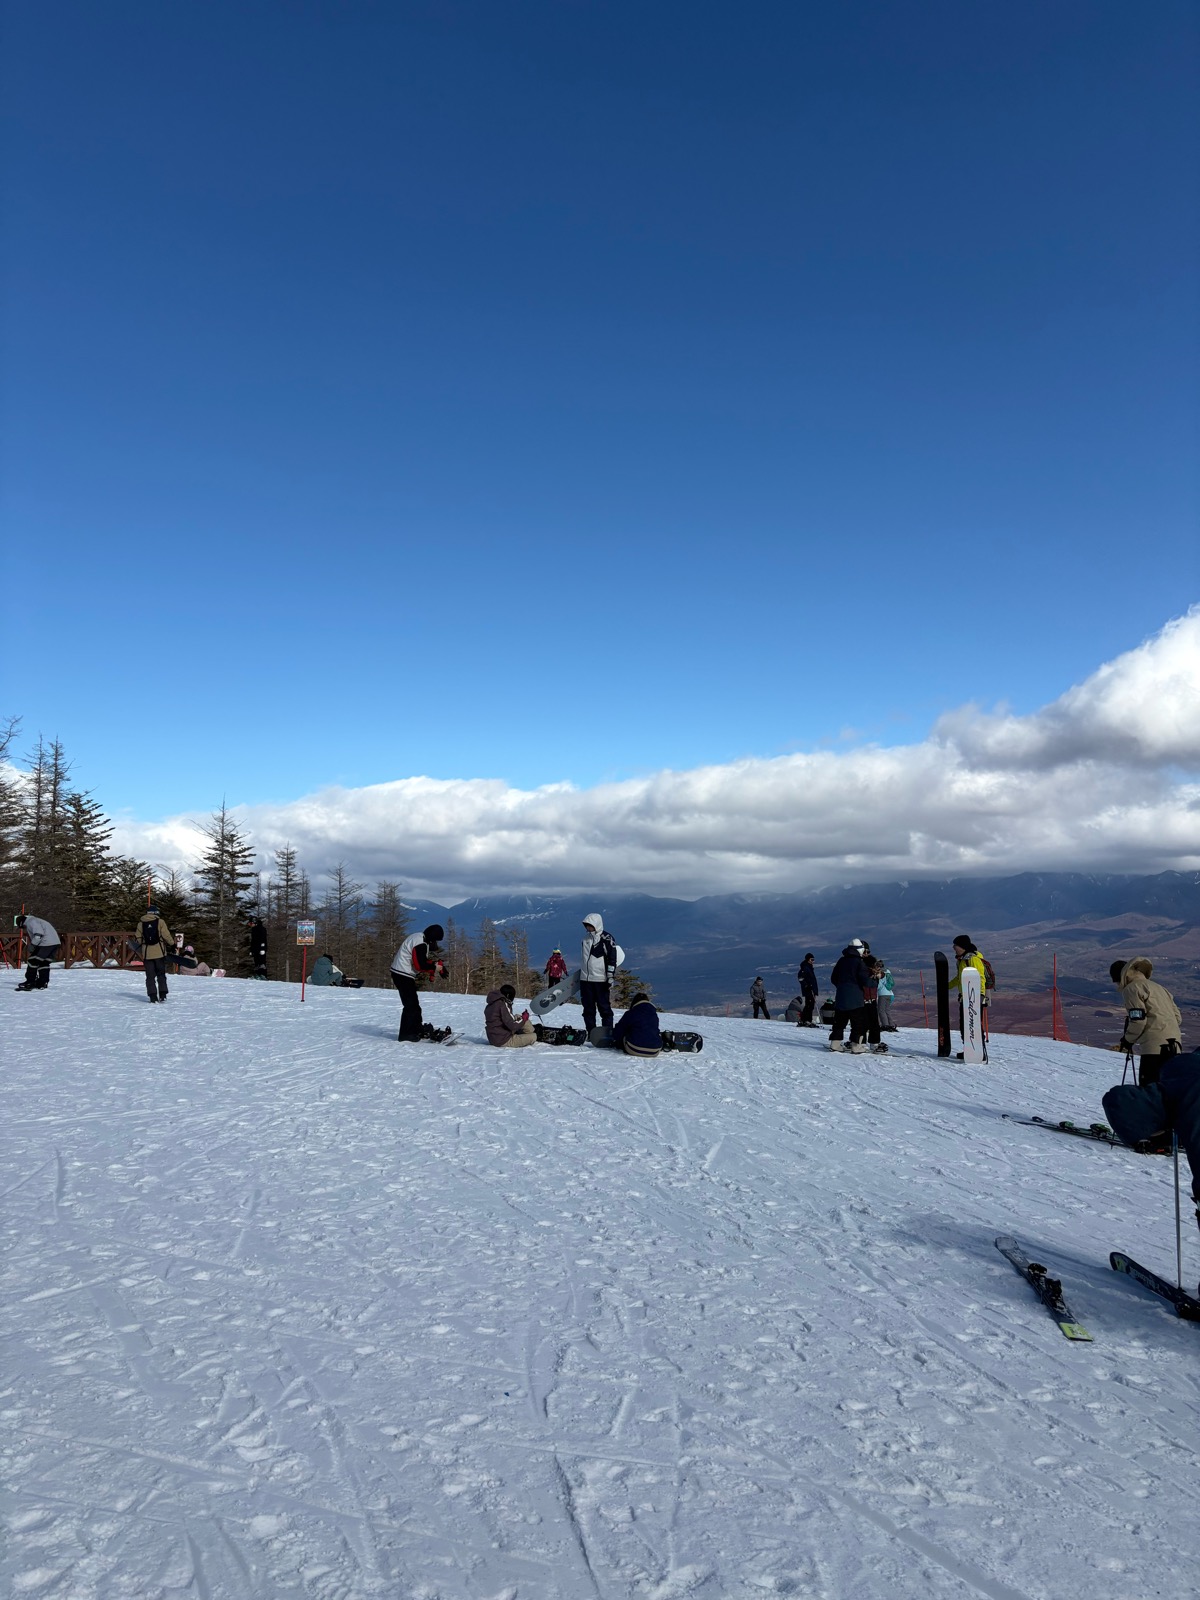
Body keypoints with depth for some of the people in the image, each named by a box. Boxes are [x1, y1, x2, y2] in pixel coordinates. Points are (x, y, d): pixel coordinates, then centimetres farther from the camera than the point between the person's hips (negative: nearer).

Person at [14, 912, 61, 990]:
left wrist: (32, 946, -9)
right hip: (56, 943, 10)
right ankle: (43, 982, 16)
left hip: (47, 943, -10)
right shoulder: (33, 921, 30)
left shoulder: (30, 922, -2)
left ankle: (30, 982, 4)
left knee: (33, 961, 0)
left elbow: (38, 935, -17)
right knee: (44, 963, 17)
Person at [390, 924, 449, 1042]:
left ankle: (418, 1029, 29)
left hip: (401, 973, 11)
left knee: (414, 1003, 18)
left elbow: (421, 960, 17)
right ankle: (405, 1035, -3)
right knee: (410, 1005, -7)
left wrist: (433, 965, 3)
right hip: (403, 975, -11)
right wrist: (435, 967, -10)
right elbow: (420, 965, -24)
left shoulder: (418, 938, 12)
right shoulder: (421, 944, -21)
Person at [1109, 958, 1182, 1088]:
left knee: (1148, 1087, -10)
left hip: (1154, 1046, -9)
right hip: (1174, 1045, 9)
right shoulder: (1157, 987, 26)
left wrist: (1127, 1040, 3)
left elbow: (1138, 1019, -10)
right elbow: (1177, 1016, 22)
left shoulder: (1132, 988, 0)